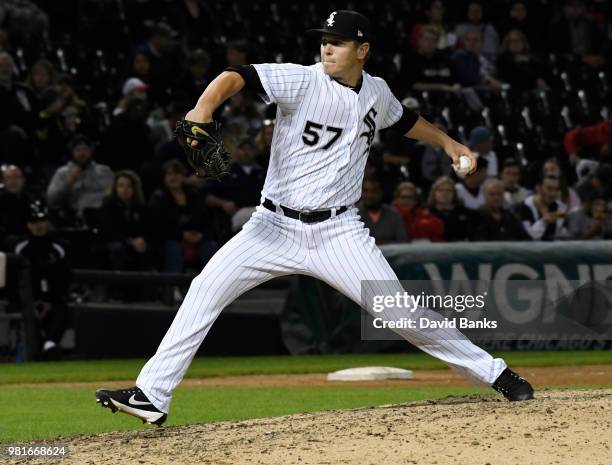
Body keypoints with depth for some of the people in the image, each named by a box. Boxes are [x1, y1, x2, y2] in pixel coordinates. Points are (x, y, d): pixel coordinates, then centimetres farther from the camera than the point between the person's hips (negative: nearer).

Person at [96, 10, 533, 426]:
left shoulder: (377, 92, 4)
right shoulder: (303, 80, -11)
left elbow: (404, 118, 29)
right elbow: (239, 76, -27)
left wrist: (447, 142, 31)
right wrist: (203, 108, -46)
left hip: (338, 232, 1)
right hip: (275, 226, -1)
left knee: (399, 311, -6)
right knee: (207, 289, -14)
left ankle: (492, 371, 12)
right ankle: (152, 396, -10)